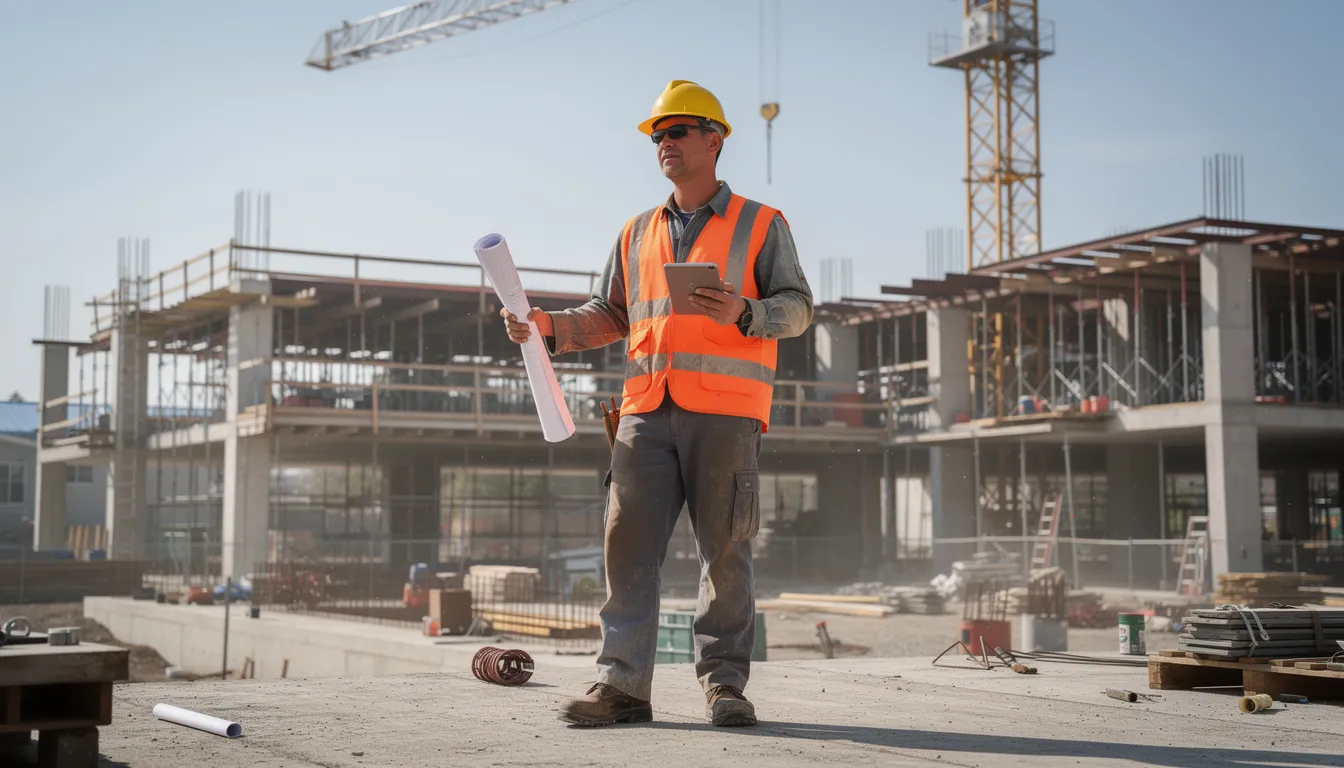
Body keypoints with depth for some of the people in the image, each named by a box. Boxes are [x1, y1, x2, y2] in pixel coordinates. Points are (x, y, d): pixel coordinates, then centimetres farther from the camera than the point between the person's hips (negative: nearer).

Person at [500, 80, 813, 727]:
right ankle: (621, 684, -1)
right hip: (646, 409, 4)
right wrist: (550, 326, 5)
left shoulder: (760, 224, 10)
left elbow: (796, 306, 3)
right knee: (628, 545, -3)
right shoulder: (637, 232, 22)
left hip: (725, 409, -4)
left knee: (725, 551, -2)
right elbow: (610, 315, 21)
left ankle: (724, 682, 6)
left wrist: (741, 313, -16)